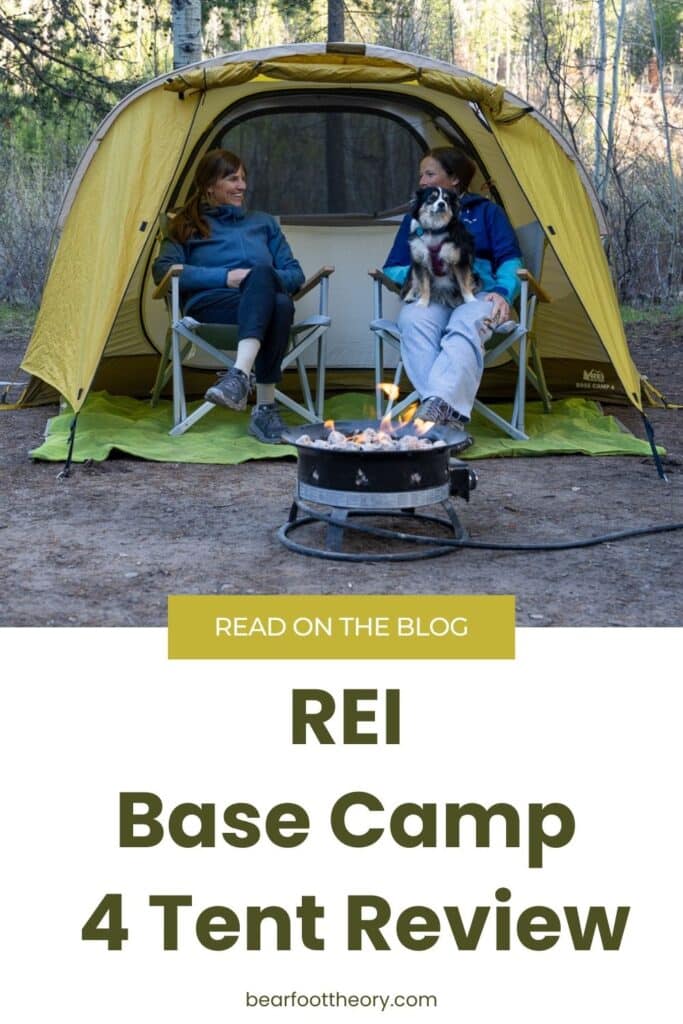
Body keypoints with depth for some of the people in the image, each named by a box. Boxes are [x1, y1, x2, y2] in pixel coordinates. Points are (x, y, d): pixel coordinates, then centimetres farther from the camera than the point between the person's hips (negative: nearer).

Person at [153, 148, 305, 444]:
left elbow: (294, 274, 25)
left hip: (266, 305, 3)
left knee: (271, 289, -37)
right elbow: (162, 269, 4)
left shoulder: (264, 223, 31)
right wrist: (225, 277, -6)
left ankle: (240, 376, -52)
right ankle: (265, 407, -46)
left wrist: (268, 279, 0)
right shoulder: (188, 226, 21)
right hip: (211, 306, -2)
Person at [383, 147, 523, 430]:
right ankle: (450, 416, -52)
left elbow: (510, 260, 10)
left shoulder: (486, 211, 20)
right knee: (413, 321, -37)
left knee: (466, 326, -40)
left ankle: (436, 408, -59)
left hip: (477, 294, -2)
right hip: (430, 296, 2)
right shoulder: (415, 218, 27)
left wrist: (503, 291, -12)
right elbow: (392, 269, 22)